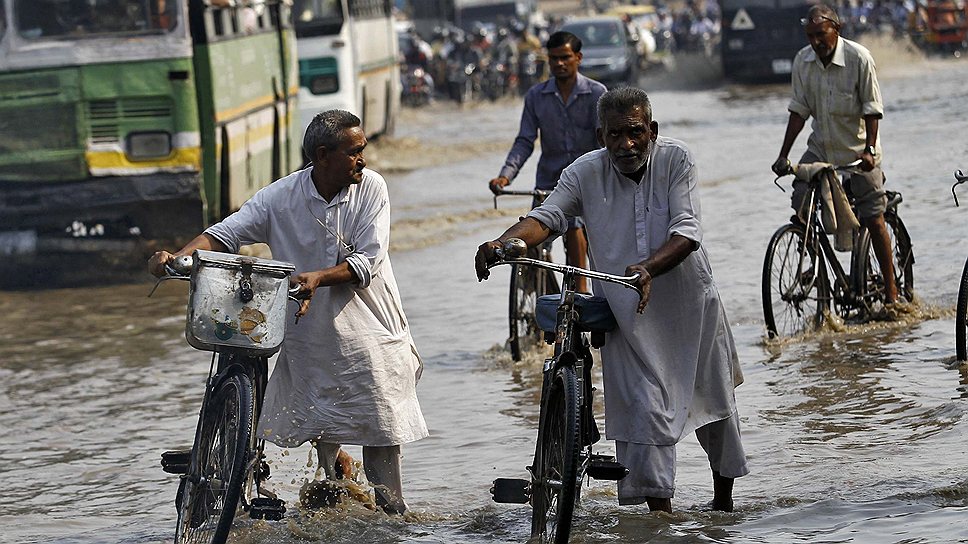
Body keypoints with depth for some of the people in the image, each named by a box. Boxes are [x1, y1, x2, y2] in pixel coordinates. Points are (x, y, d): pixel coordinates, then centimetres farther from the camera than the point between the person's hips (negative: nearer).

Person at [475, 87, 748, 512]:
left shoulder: (676, 160, -13)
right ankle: (661, 512, -3)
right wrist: (503, 242, -44)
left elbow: (686, 230, -22)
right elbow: (546, 216, -23)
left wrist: (649, 267, -41)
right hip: (627, 314, -1)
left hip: (688, 301, 1)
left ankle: (723, 498, 38)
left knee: (714, 400, 16)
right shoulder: (586, 173, -10)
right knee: (646, 409, -11)